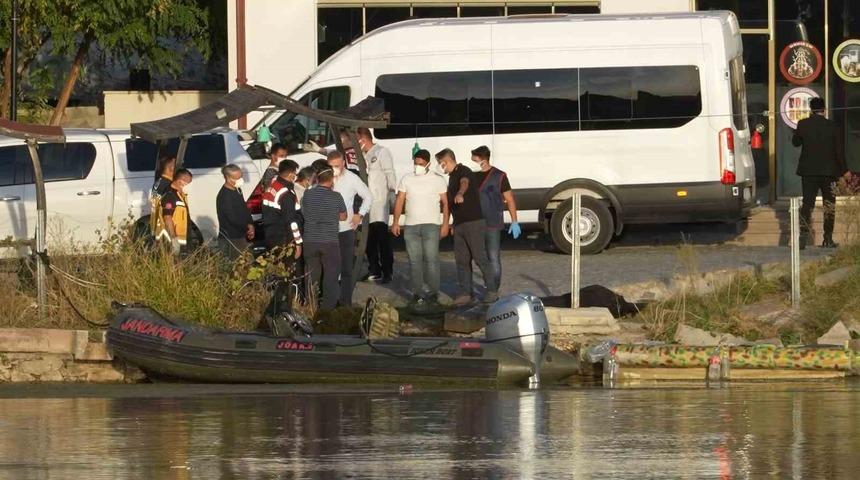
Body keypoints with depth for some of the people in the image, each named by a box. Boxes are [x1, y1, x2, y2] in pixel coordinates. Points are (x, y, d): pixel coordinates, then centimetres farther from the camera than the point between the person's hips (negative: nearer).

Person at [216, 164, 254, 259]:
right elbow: (232, 218, -20)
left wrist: (250, 225, 1)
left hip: (240, 237, 10)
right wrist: (248, 227, -7)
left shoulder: (237, 191, 12)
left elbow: (245, 209, 19)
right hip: (230, 240, -10)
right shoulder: (224, 196, -18)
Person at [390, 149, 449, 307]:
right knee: (414, 260, 2)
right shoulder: (407, 179, 11)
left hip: (431, 225, -3)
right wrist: (396, 222, 3)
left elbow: (445, 202, 4)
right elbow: (400, 201, 11)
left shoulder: (437, 180, 3)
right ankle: (417, 293, 5)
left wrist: (445, 224, -3)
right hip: (411, 226, 3)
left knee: (431, 259, -8)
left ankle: (433, 292, -4)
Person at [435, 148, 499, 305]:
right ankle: (465, 293, 9)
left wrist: (460, 194, -57)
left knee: (480, 257, -6)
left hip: (473, 222, -9)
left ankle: (492, 291, 0)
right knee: (462, 260, 6)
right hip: (459, 225, 9)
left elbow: (464, 183, -36)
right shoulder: (452, 176, 19)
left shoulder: (463, 172, -11)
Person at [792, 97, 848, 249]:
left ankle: (803, 236, -9)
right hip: (828, 172, -1)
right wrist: (843, 170, 6)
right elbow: (839, 150, -3)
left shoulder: (803, 124, -6)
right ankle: (828, 239, 7)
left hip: (809, 172, 1)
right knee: (829, 205, 9)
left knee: (807, 204, 5)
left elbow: (795, 142, 9)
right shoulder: (832, 126, -6)